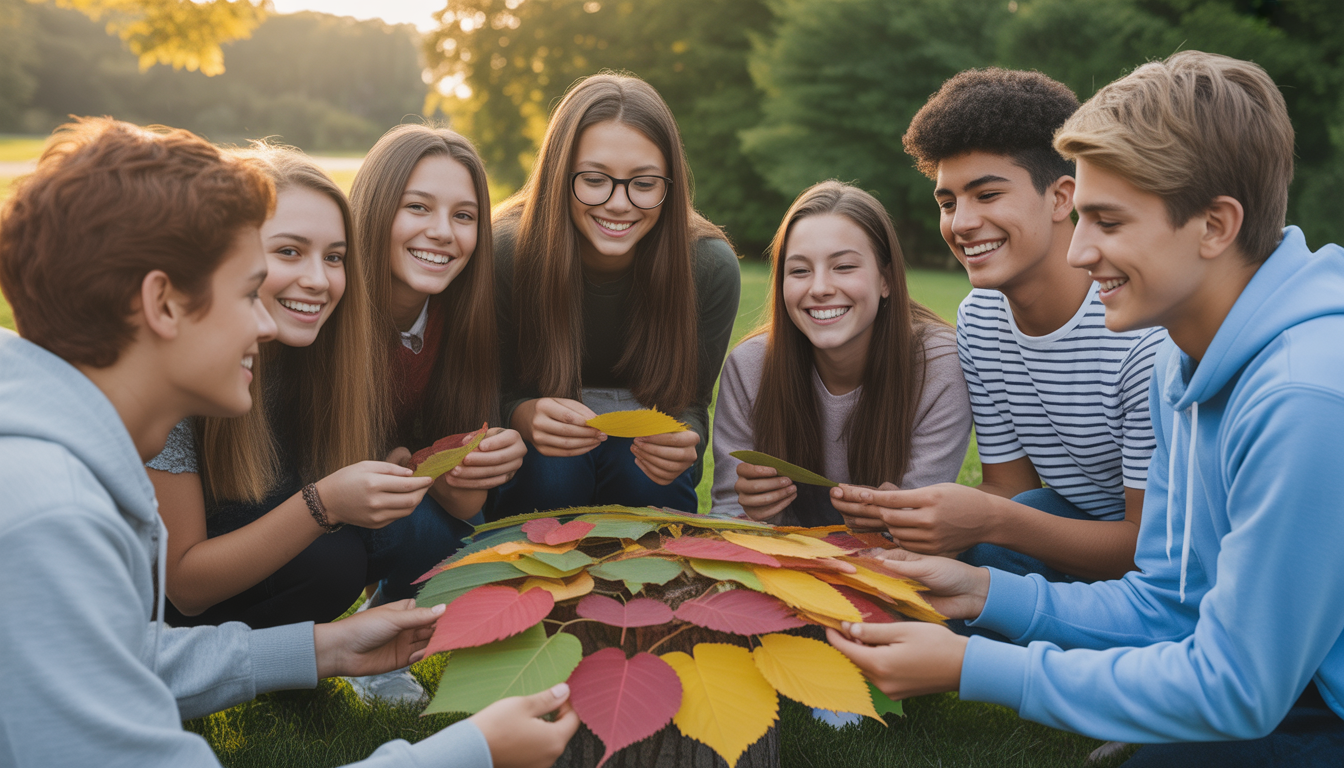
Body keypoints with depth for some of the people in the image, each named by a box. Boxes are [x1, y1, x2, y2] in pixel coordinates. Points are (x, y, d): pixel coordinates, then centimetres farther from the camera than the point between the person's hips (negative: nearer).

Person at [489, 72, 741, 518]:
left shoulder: (710, 266, -21)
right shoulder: (506, 252, -25)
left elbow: (690, 405, -10)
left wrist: (680, 442, -36)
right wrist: (527, 416, -38)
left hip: (645, 425, 1)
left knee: (646, 476, -30)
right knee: (551, 471, -33)